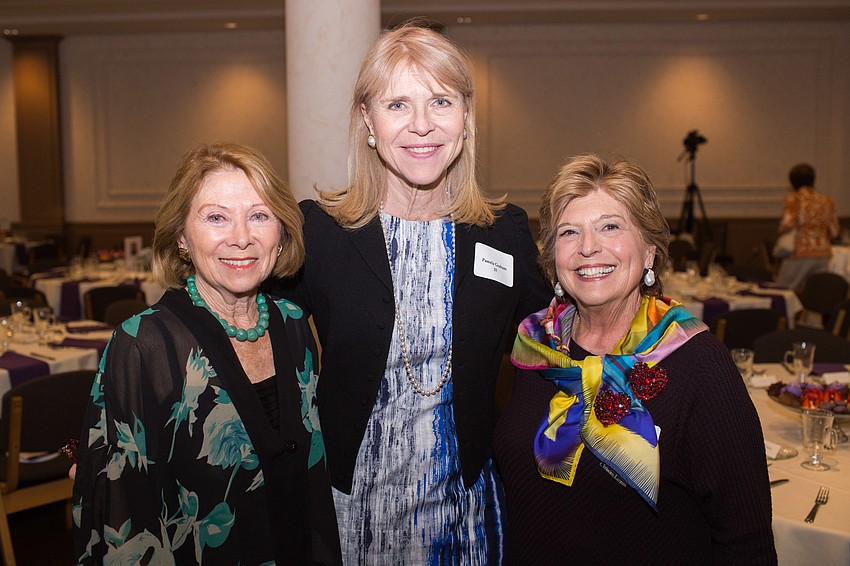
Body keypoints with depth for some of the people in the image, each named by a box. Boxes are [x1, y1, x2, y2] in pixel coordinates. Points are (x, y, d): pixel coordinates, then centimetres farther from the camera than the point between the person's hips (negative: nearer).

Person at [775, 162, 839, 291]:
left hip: (799, 255, -5)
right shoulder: (827, 201, 9)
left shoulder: (792, 199, -4)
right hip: (823, 255, 5)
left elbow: (788, 223, -19)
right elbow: (834, 232, 10)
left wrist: (781, 230, 2)